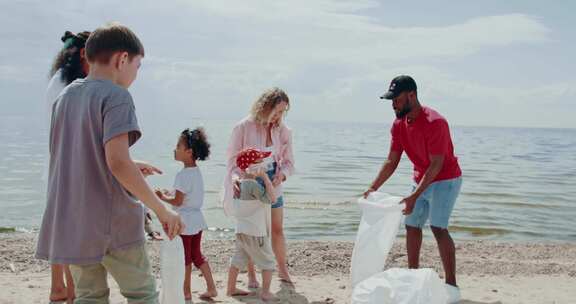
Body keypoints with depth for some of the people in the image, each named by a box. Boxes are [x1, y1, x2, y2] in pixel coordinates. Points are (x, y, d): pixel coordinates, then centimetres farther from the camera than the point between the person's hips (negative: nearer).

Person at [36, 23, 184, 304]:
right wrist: (162, 210, -17)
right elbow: (117, 161, -23)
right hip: (111, 222, -7)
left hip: (69, 223, 7)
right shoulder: (116, 95, -13)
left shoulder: (65, 97, 11)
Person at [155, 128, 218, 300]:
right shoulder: (197, 172, 7)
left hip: (185, 221, -8)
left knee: (185, 258, 5)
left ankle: (186, 292, 17)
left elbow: (177, 202, -20)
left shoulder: (183, 175, -20)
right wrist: (171, 194, 12)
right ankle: (211, 288, 18)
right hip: (197, 219, 8)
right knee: (197, 255, 17)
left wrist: (163, 197, -4)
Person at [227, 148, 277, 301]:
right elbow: (272, 198, -26)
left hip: (241, 230, 9)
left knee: (238, 259, 18)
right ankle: (265, 292, 5)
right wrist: (265, 177, -23)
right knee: (268, 261, 5)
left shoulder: (240, 183, 6)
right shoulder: (254, 185, -21)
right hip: (255, 232, -8)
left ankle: (231, 289, 27)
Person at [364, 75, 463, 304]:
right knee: (412, 225, 9)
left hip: (445, 180, -8)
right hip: (421, 180, 8)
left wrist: (414, 196, -34)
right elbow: (391, 161, 0)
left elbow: (436, 165, -29)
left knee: (438, 227, -18)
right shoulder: (399, 124, -3)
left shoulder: (434, 122, -27)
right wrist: (373, 188, -10)